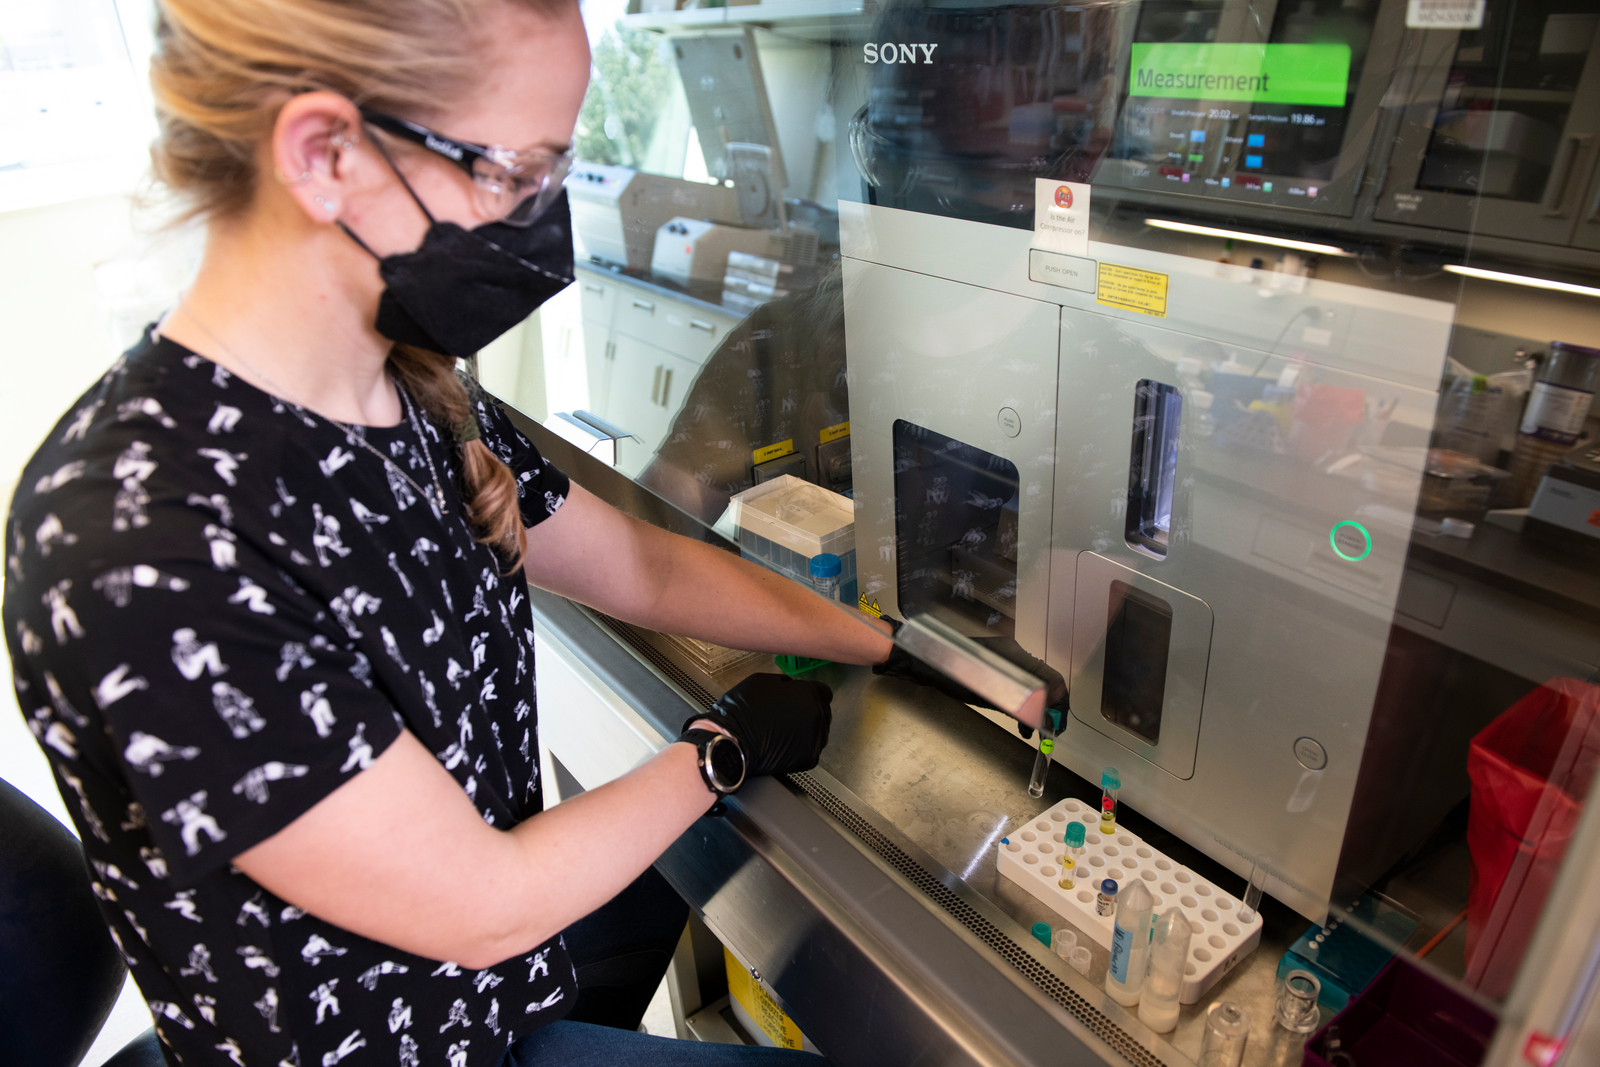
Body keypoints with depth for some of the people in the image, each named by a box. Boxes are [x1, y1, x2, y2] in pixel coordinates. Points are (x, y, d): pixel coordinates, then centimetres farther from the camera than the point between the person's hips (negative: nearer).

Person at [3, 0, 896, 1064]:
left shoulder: (415, 396, -10)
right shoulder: (144, 558, -36)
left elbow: (643, 568, 1)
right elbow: (486, 908, -26)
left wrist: (891, 645, 4)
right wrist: (725, 749, -11)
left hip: (495, 905, 6)